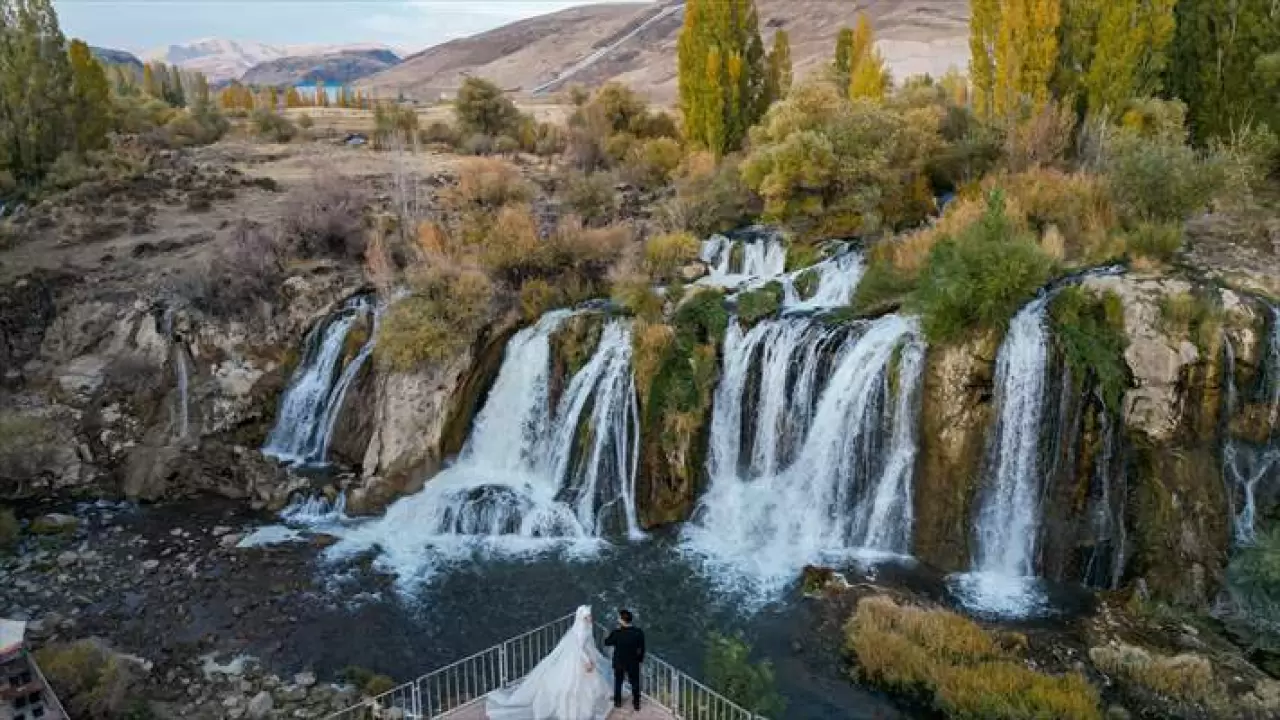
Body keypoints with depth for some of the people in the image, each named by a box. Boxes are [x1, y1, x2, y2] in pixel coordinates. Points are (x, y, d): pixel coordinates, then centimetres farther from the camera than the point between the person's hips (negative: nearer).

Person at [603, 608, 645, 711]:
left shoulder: (616, 633, -28)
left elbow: (607, 642, -9)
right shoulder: (639, 632, -24)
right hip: (633, 663, 0)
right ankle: (636, 703, 36)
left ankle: (618, 702, 41)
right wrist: (640, 659, 6)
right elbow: (641, 648, -11)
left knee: (618, 682, 25)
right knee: (635, 683, 22)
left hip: (619, 662, 0)